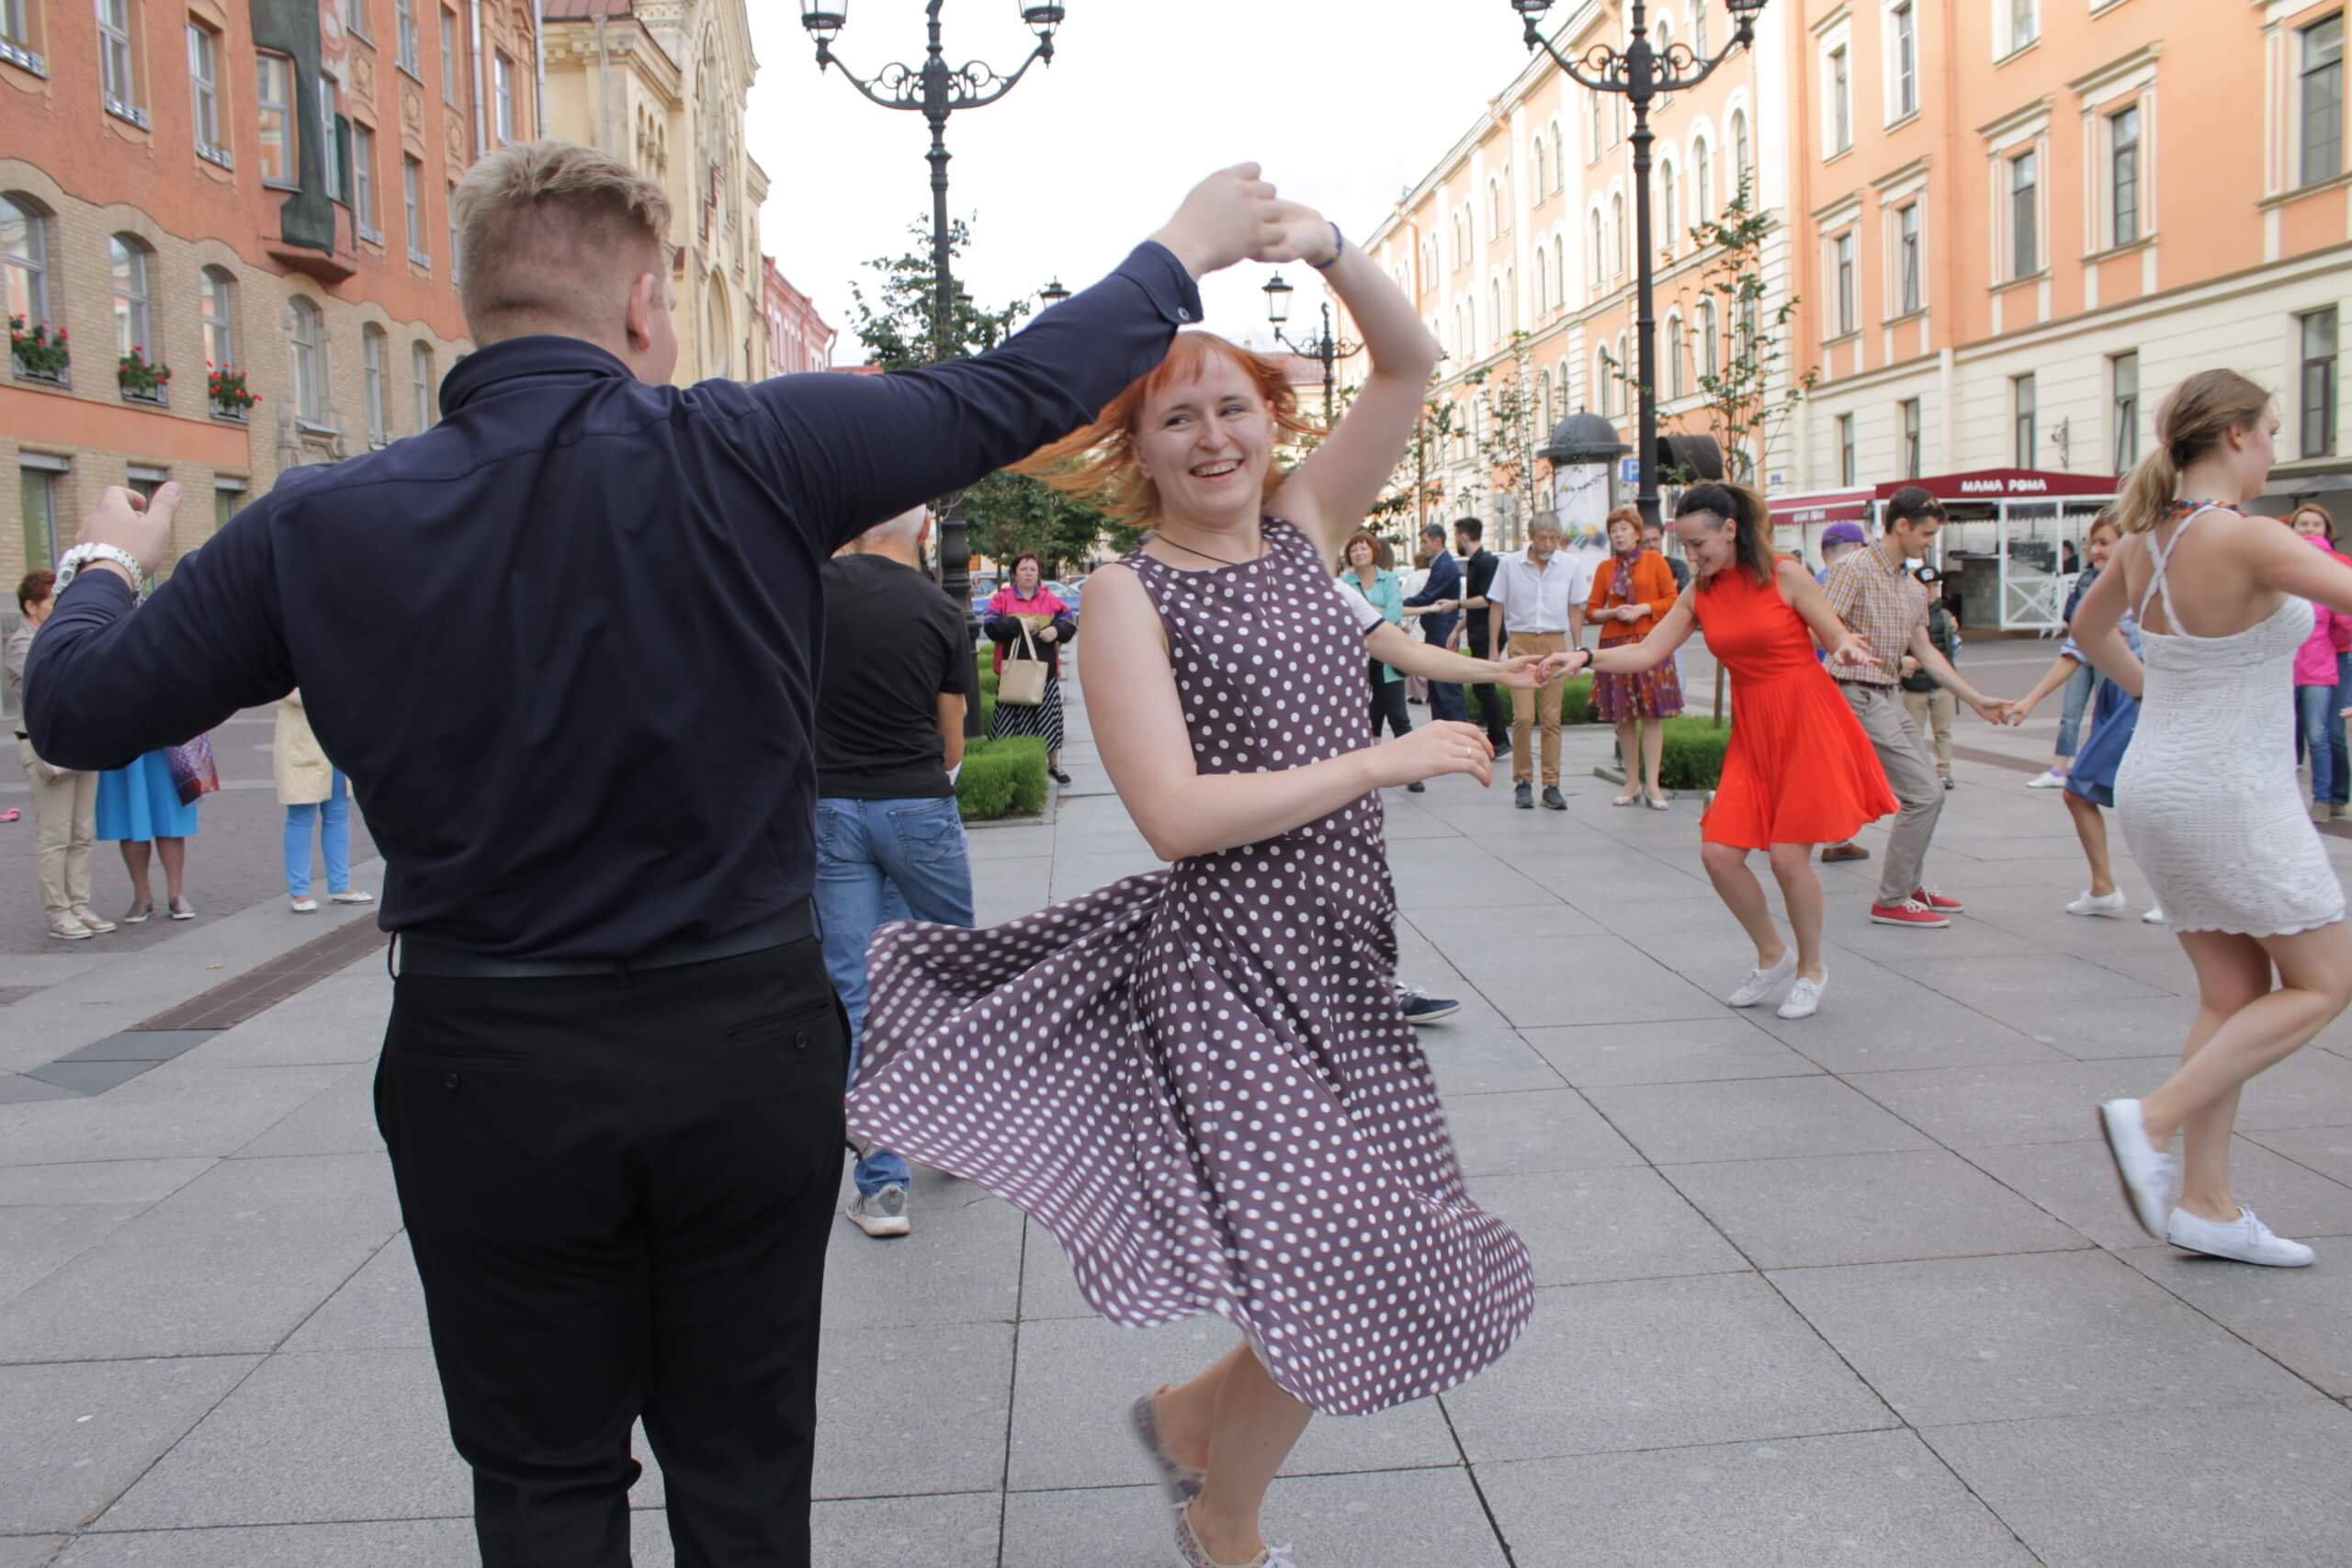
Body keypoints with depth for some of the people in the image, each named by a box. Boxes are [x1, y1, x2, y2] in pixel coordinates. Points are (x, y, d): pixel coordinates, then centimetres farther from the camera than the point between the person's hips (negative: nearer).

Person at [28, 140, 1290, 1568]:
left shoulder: (321, 525, -7)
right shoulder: (740, 456, -13)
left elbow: (78, 709, 3)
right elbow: (1011, 395, -5)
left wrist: (107, 564, 24)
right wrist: (1184, 251, 10)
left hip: (488, 1071, 1)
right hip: (746, 1040, -1)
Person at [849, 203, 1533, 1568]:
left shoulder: (1304, 530, 9)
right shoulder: (1127, 595, -8)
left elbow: (1414, 364, 5)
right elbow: (1177, 815, -19)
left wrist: (1325, 244, -12)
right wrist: (1387, 760, -16)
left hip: (1337, 956, 7)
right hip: (1227, 960, -7)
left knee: (1371, 1270, 14)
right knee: (1342, 1281, -7)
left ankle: (1193, 1415, 41)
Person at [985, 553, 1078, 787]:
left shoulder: (1051, 599, 9)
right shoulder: (1002, 598, 3)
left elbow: (1070, 623, 6)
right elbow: (990, 626, -8)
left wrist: (1056, 630, -15)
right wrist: (1019, 624, -13)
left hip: (1045, 672, 2)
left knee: (1049, 719, 6)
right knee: (1011, 719, 2)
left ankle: (1054, 764, 17)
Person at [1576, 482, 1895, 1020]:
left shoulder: (1784, 574, -8)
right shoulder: (1699, 594, 5)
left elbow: (1837, 638, -4)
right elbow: (1647, 653, 2)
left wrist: (1845, 647, -26)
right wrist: (1585, 658, -10)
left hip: (1808, 724, -5)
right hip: (1751, 732, 5)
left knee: (1788, 856, -7)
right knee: (1719, 852, -3)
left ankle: (1811, 968, 18)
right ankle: (1773, 956, 21)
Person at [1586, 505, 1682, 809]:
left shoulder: (1654, 560, 5)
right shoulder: (1605, 568, 10)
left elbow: (1673, 600, 1)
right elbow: (1591, 611, 10)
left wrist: (1642, 609, -12)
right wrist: (1613, 613, -9)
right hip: (1615, 645, 2)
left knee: (1653, 714, -5)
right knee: (1624, 717, 4)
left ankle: (1653, 785, -2)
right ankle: (1632, 784, 12)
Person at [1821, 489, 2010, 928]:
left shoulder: (1914, 588, 14)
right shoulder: (1855, 569, -11)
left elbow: (1926, 653, 18)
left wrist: (1977, 700, 18)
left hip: (1891, 698, 9)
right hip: (1861, 696, -9)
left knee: (1926, 791, 16)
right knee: (1925, 793, -11)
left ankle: (1912, 886, 32)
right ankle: (1891, 901, -3)